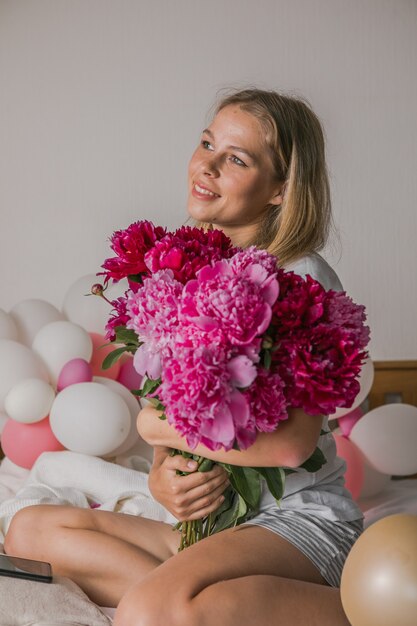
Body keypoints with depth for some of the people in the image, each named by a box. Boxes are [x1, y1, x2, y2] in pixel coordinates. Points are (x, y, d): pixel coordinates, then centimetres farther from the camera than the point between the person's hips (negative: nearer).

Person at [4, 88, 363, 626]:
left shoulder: (307, 280, -13)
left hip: (302, 514, -8)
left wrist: (159, 426, -13)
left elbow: (292, 444, -22)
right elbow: (166, 408, 9)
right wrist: (161, 477, -13)